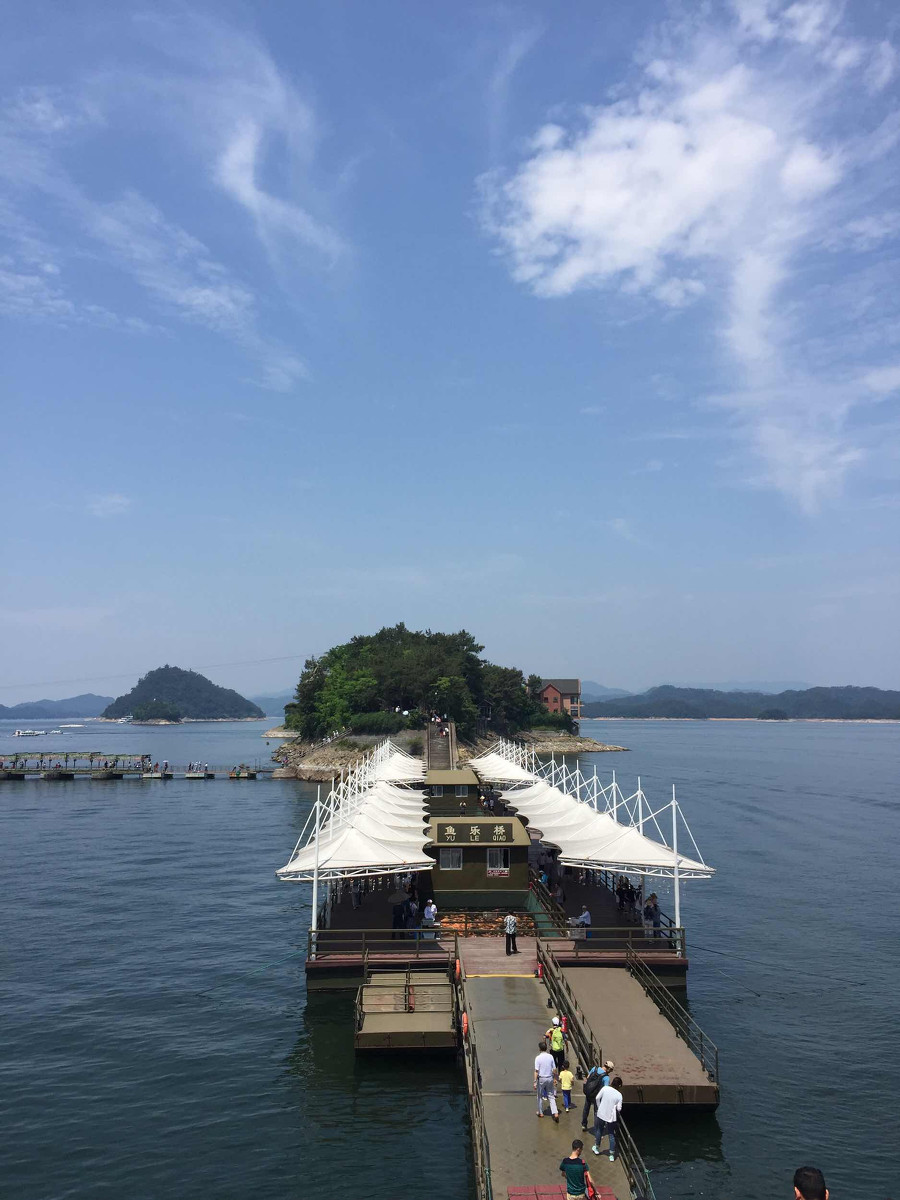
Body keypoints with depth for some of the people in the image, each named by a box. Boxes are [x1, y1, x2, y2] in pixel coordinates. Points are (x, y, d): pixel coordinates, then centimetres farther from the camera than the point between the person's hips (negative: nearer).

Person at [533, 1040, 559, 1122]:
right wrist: (554, 1079, 15)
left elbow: (536, 1071, -17)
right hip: (550, 1078, 3)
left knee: (540, 1096, 16)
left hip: (541, 1079, -3)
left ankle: (540, 1112, 28)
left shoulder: (538, 1058, -15)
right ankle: (555, 1113, 0)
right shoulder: (550, 1056, -3)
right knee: (551, 1096, 12)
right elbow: (554, 1069, 2)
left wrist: (535, 1082, -13)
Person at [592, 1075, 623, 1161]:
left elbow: (597, 1098, -7)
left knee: (599, 1131, 23)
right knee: (611, 1135, 14)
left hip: (601, 1114, 1)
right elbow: (619, 1108, -12)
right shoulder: (619, 1095, -14)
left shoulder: (605, 1088, -11)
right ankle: (612, 1155, 17)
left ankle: (597, 1148, 40)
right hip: (611, 1117, -1)